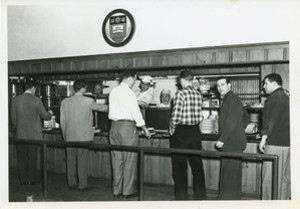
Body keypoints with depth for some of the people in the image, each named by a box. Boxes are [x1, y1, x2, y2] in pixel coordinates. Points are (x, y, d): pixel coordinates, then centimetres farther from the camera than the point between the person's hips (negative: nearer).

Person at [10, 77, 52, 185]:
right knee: (32, 157, 8)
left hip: (20, 134, 3)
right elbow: (45, 116, -3)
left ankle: (23, 179, 20)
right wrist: (50, 113, 19)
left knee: (22, 157, 12)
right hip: (34, 134, -3)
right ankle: (31, 178, 16)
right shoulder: (36, 100, -11)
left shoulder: (15, 100, -1)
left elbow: (13, 118, 5)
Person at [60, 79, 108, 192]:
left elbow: (62, 121, 7)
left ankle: (71, 184, 22)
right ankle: (82, 185, 10)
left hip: (69, 136, 4)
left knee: (71, 160, 12)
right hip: (84, 136, -4)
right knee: (82, 161, 3)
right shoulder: (88, 101, -8)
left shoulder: (65, 102, 3)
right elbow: (100, 107, 8)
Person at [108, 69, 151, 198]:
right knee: (129, 160, 3)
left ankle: (116, 190, 19)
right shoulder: (128, 93, -11)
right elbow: (136, 112, -10)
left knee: (117, 160, 11)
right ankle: (128, 191, 8)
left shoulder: (113, 92, 9)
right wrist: (145, 129, 1)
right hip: (127, 126, -7)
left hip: (114, 126, 7)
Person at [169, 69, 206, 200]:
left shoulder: (180, 93, -14)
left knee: (180, 165, 7)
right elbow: (199, 117, 5)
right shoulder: (198, 94, 4)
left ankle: (181, 196, 16)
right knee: (197, 163, 13)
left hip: (181, 132, -5)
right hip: (195, 131, 6)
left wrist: (171, 130, -3)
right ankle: (200, 195, 23)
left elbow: (176, 116, -18)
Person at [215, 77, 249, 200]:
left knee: (228, 174, -4)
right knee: (234, 172, 16)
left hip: (232, 143, -10)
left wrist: (222, 140, -20)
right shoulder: (231, 99, 18)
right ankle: (235, 196, 26)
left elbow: (231, 122, -21)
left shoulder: (231, 99, -13)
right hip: (235, 141, 10)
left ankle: (227, 198, 3)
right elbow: (246, 118, 27)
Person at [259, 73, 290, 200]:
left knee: (270, 177, -4)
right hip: (286, 142, 9)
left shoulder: (275, 97, -10)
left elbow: (271, 120, -17)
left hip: (275, 143, -9)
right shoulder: (286, 97, 18)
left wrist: (264, 138, -14)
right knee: (285, 176, 12)